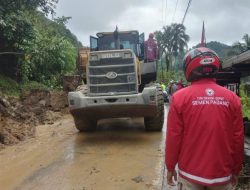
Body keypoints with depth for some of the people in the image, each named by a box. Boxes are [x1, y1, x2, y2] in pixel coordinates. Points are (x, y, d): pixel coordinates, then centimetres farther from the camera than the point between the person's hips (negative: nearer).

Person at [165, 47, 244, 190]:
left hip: (190, 174, -1)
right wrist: (236, 170, 12)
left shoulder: (180, 97, -12)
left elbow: (174, 137, -10)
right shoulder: (232, 98, -6)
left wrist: (170, 167, 3)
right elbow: (238, 139, -2)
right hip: (222, 174, 2)